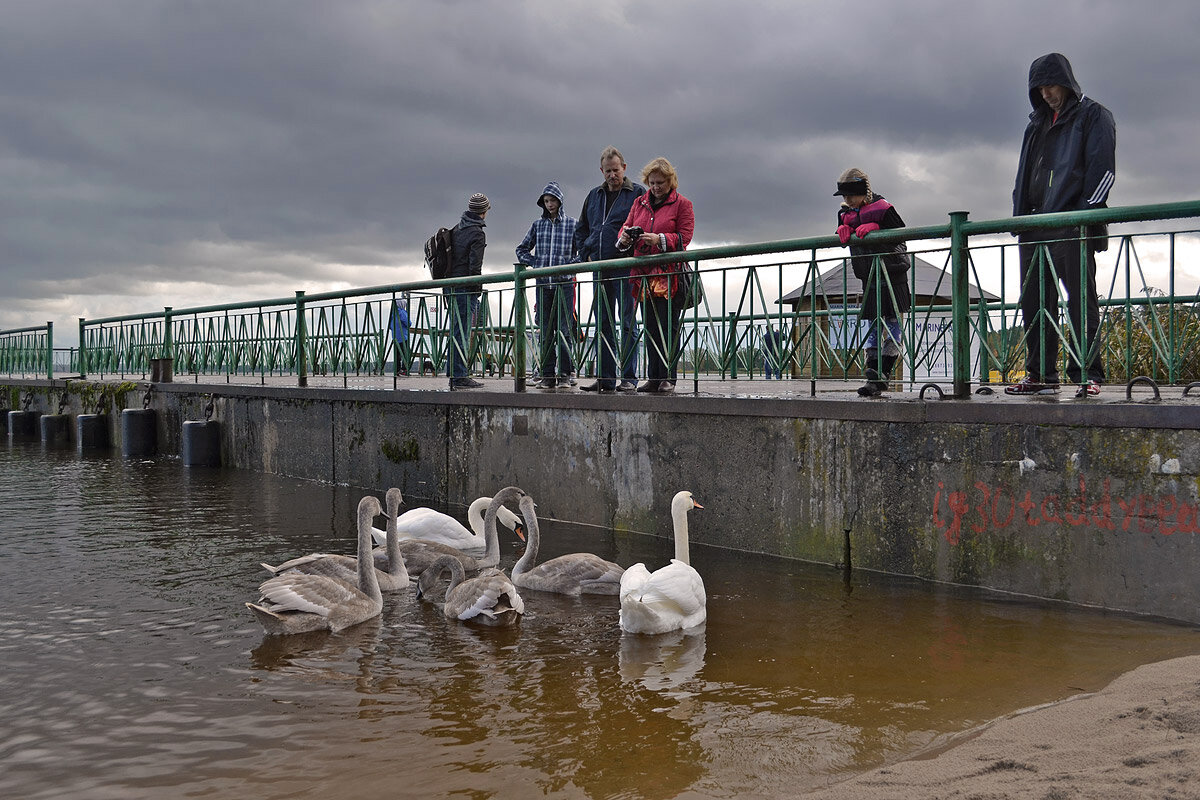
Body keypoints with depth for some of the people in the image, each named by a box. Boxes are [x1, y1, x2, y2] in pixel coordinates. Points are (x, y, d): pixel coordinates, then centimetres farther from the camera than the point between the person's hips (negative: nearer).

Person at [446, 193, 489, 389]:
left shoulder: (456, 229, 14)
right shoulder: (477, 234, -11)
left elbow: (447, 257, 17)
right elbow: (475, 265, -17)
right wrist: (477, 289, -11)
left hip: (450, 286, 8)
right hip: (465, 289, -8)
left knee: (456, 332, 13)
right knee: (462, 333, -7)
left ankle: (454, 374, 17)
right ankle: (459, 376, -6)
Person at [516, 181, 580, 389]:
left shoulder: (571, 223, 3)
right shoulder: (538, 224, 12)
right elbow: (522, 249, 21)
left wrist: (570, 264, -7)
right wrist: (533, 264, 7)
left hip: (564, 283, -3)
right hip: (543, 284, 3)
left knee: (564, 330, -6)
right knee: (545, 332, 4)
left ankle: (565, 374, -2)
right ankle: (548, 375, 7)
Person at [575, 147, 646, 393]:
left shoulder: (637, 193, 2)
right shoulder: (594, 196, 18)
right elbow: (581, 229, 26)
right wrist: (587, 254, 13)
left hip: (626, 268, -6)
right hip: (600, 269, 6)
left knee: (628, 323, -5)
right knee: (603, 324, 7)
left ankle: (629, 377, -3)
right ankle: (606, 378, 11)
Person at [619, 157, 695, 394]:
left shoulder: (682, 204, 3)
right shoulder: (640, 203, 18)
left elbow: (683, 238, -5)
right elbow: (626, 228, 16)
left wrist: (660, 239, -21)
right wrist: (625, 237, -7)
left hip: (670, 274, -5)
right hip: (644, 273, 5)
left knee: (668, 327, -6)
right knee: (650, 328, 5)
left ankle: (668, 378, -3)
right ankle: (653, 378, 8)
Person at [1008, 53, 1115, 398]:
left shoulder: (1093, 115, 4)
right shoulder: (1037, 124, 24)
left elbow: (1103, 168, -5)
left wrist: (1087, 211, -16)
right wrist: (1020, 214, 11)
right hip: (1035, 227, 7)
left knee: (1081, 299, -8)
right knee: (1035, 301, 4)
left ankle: (1087, 375, -8)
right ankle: (1041, 375, 8)